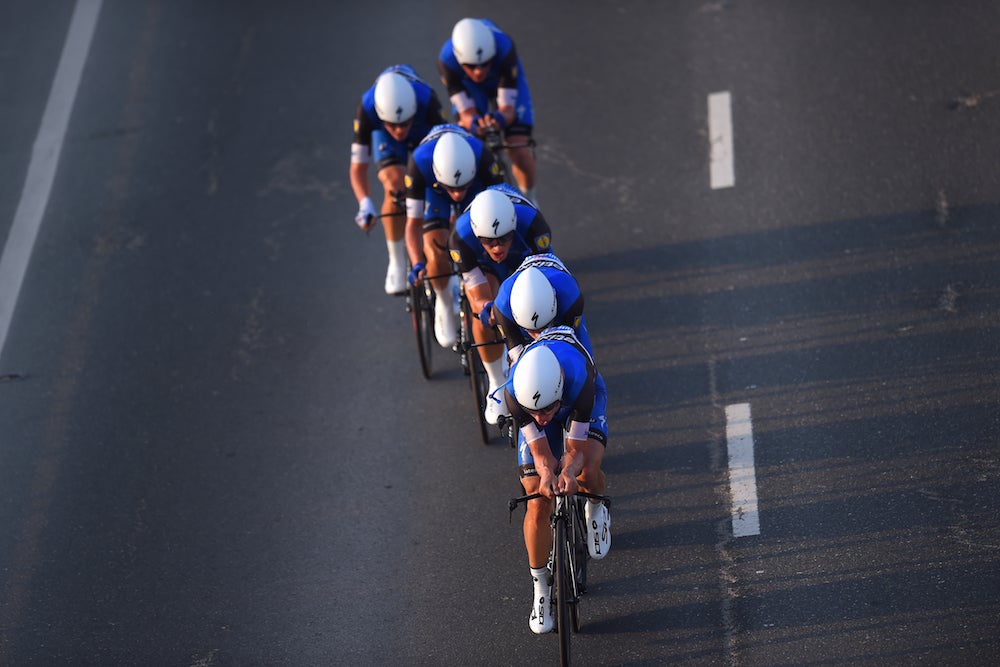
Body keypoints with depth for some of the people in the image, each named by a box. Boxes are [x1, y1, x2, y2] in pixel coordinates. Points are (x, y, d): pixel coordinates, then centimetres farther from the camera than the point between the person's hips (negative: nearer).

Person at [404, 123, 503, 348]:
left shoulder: (482, 157, -41)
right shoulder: (419, 163, -41)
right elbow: (413, 223, -33)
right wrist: (417, 265, -46)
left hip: (476, 186, 1)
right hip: (433, 190, -1)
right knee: (436, 252, -21)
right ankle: (444, 305, 5)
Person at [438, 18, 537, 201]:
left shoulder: (504, 48, -42)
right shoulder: (447, 60, -38)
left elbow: (508, 109, -38)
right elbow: (466, 113, -34)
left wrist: (500, 118, -61)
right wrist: (473, 123, -57)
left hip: (505, 79, -1)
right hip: (469, 86, 1)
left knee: (519, 151, -12)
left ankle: (529, 200, 17)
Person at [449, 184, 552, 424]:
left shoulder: (531, 222, -43)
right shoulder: (461, 236, -40)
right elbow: (478, 299, -35)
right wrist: (486, 309, -58)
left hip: (525, 254, 0)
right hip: (483, 262, 0)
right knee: (483, 317, -25)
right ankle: (497, 384, -1)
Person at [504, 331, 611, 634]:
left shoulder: (579, 381, -45)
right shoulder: (514, 393, -40)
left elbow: (576, 449, -33)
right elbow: (541, 453, -30)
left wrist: (568, 471, -55)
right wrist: (547, 473, -52)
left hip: (580, 401, -1)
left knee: (587, 471, -30)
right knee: (538, 506, -7)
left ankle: (597, 507, 7)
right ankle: (541, 588, 12)